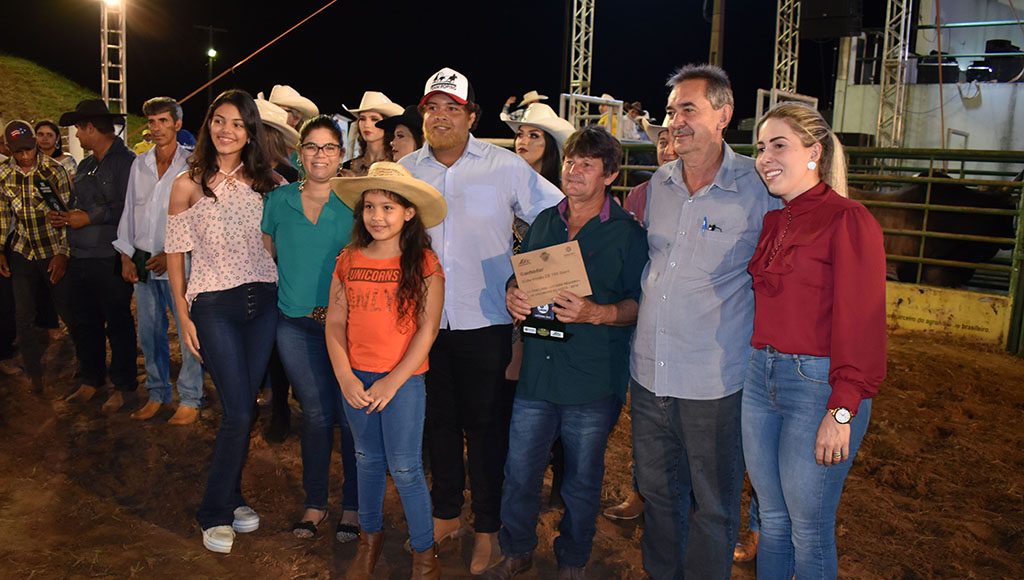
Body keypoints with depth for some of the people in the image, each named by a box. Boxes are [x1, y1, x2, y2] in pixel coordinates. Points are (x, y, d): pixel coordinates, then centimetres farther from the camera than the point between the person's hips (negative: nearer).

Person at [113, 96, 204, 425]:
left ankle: (190, 399, 10)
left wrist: (171, 255, -13)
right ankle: (157, 393, 26)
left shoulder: (190, 164, -5)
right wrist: (126, 256, 8)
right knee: (149, 333, 12)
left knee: (188, 333, -2)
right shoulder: (139, 164, 11)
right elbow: (129, 211, 15)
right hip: (142, 263, 5)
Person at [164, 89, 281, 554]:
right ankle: (215, 512, 14)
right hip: (214, 305, -3)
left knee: (244, 406, 10)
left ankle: (231, 496, 29)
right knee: (238, 412, -5)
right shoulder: (188, 185, -1)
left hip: (264, 301, 3)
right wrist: (184, 316, -1)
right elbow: (175, 253, 2)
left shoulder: (266, 182, 6)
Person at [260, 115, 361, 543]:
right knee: (316, 412, 9)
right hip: (296, 325, 2)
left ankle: (353, 505, 19)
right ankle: (315, 501, 27)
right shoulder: (279, 199, 6)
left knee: (350, 412, 1)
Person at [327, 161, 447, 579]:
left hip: (403, 380, -3)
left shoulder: (424, 264, -9)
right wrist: (345, 377, -8)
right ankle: (370, 537, 37)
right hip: (355, 380, 4)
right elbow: (335, 324, 2)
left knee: (404, 468, 2)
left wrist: (393, 382, -13)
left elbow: (427, 330, -10)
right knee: (368, 460, 17)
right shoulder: (349, 261, 1)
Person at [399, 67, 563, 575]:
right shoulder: (405, 171, 6)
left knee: (486, 424, 6)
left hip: (485, 322, -3)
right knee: (439, 420, 17)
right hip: (425, 320, 4)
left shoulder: (505, 167, -5)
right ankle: (445, 513, 35)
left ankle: (487, 528, 23)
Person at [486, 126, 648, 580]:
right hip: (537, 369, 4)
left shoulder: (627, 232, -4)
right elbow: (519, 276, 19)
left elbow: (640, 304, -8)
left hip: (594, 379, -4)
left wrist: (595, 312, -24)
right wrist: (513, 296, -3)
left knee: (582, 481, 11)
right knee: (518, 472, 10)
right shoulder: (544, 222, 11)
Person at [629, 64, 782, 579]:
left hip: (714, 381, -5)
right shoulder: (658, 183, 5)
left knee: (712, 503, 12)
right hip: (648, 371, 5)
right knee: (657, 489, 21)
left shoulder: (758, 186, -11)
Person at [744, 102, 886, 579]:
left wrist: (842, 411, -17)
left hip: (817, 383, -7)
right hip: (761, 377, 7)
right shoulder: (772, 221, 12)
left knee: (808, 529, 5)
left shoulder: (848, 220, -10)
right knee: (771, 517, 18)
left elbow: (861, 322, -14)